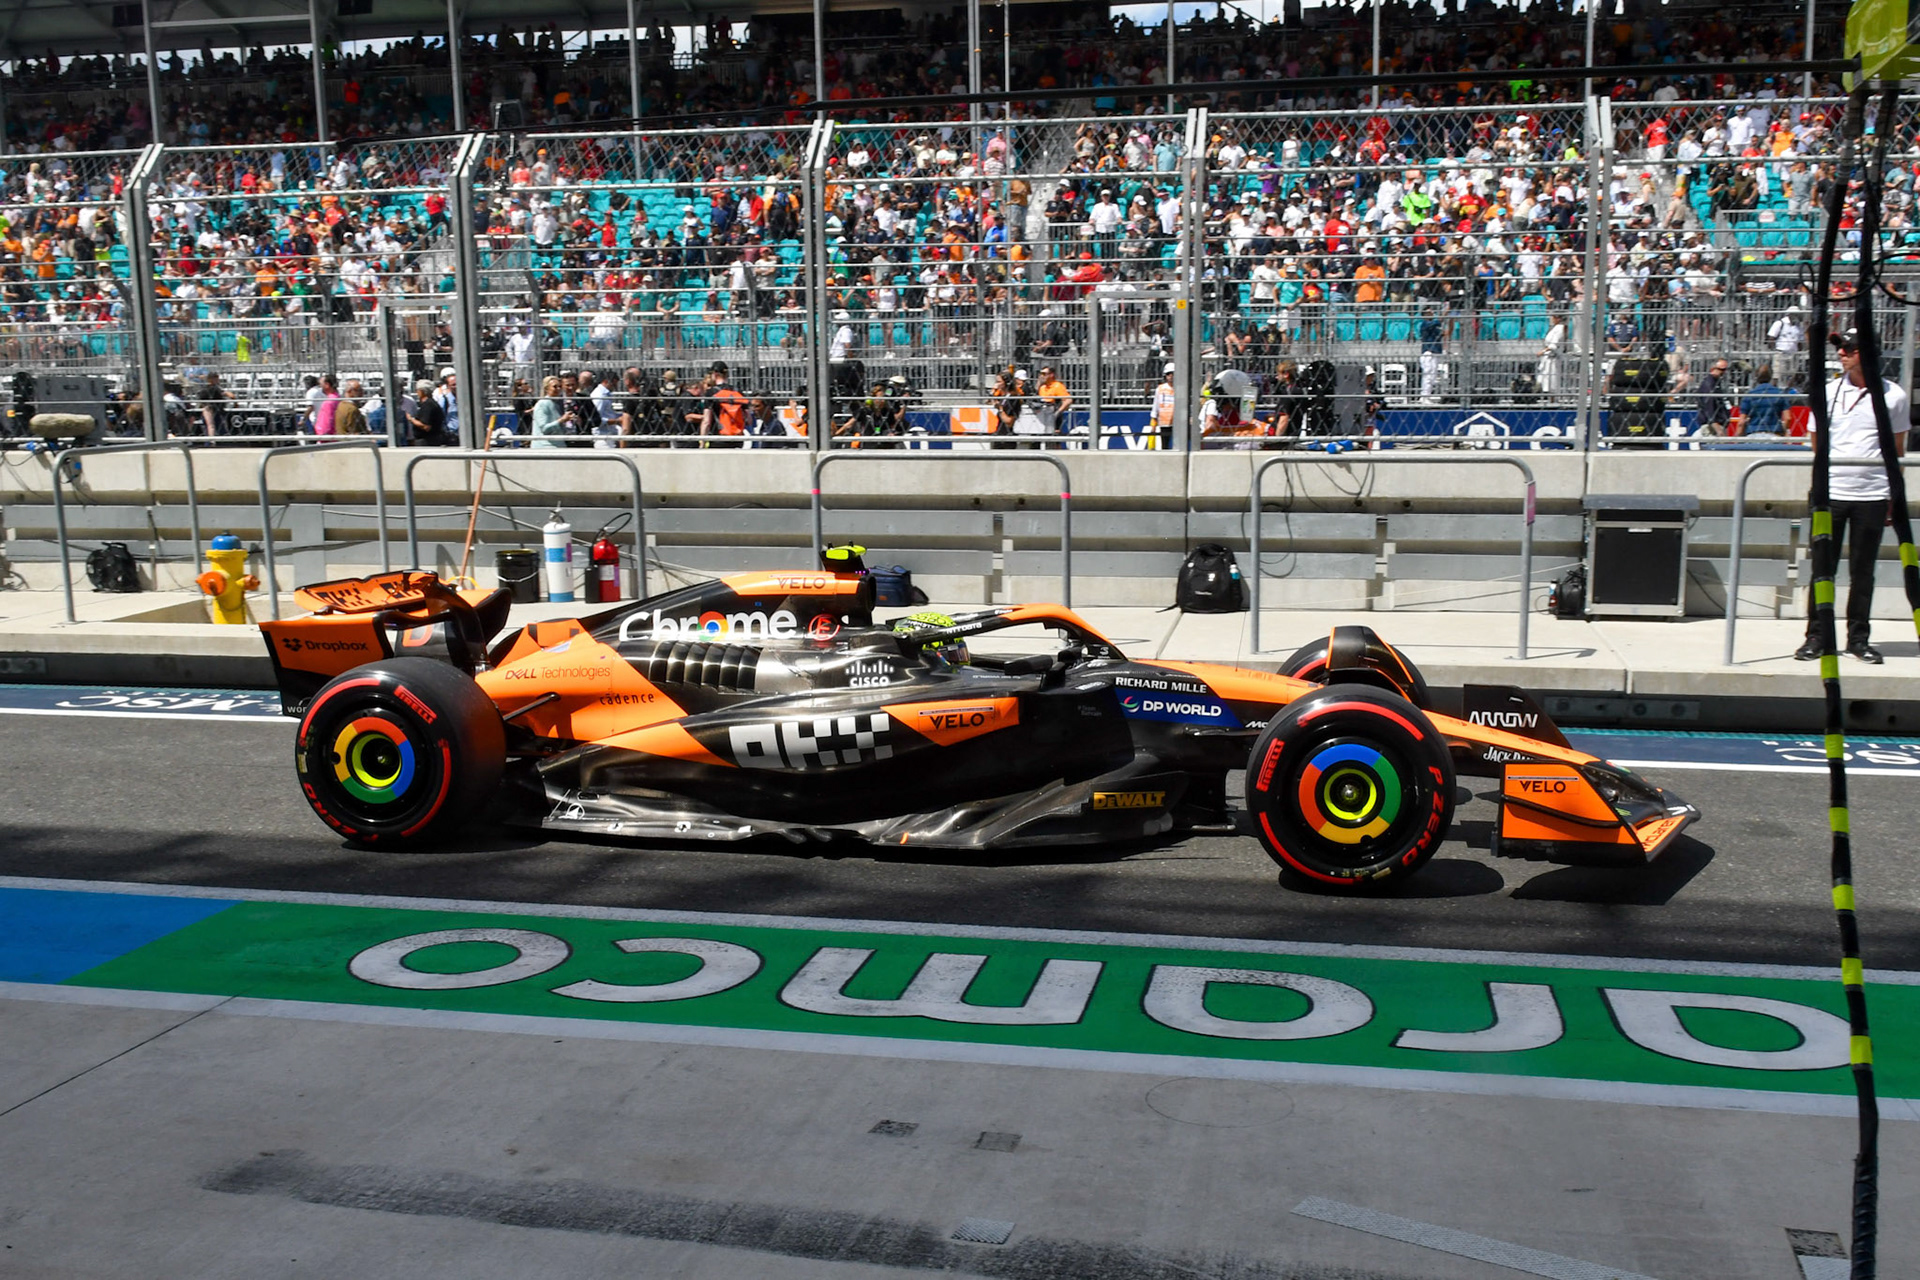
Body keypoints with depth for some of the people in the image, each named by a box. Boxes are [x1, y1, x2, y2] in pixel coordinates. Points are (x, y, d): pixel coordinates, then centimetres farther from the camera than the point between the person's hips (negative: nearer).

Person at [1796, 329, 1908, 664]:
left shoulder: (1894, 396, 3)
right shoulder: (1829, 392, 4)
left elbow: (1897, 451, 9)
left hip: (1872, 495, 0)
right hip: (1831, 494, 0)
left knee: (1863, 571, 6)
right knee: (1823, 568, 1)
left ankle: (1859, 638, 15)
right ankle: (1815, 637, 9)